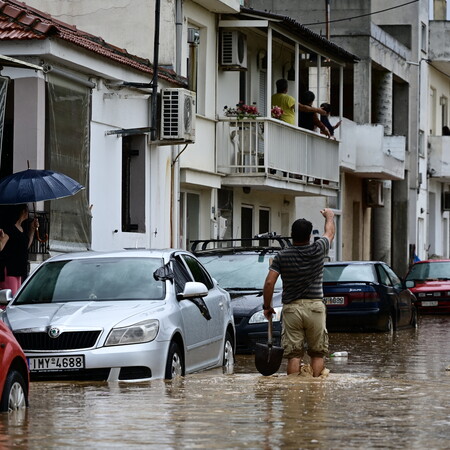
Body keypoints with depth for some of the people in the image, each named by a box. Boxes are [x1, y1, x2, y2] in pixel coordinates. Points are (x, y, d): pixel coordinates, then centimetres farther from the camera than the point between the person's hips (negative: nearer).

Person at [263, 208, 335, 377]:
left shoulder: (282, 256, -1)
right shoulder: (317, 250, -1)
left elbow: (269, 282, -6)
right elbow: (330, 232, 20)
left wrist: (267, 306, 6)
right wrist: (329, 216, 40)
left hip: (291, 308, 0)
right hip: (315, 307, 0)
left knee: (293, 354, 0)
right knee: (318, 353, 7)